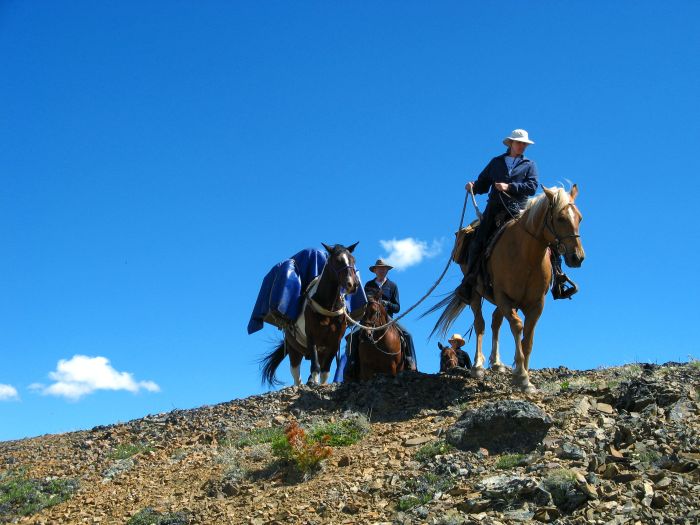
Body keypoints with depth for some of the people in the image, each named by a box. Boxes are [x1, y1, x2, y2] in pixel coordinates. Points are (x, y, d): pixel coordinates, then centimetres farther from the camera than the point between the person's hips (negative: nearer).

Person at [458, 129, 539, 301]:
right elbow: (483, 184, 21)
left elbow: (532, 187, 2)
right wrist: (473, 187, -3)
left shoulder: (529, 165, 19)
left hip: (517, 210, -1)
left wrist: (509, 187, -11)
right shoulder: (496, 162, 24)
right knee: (478, 242, -12)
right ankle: (467, 283, -8)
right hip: (494, 208, 1)